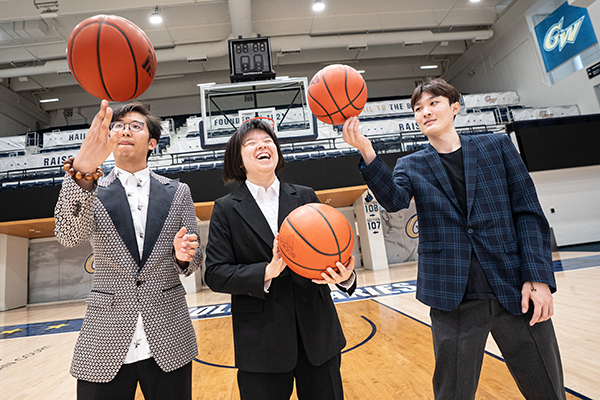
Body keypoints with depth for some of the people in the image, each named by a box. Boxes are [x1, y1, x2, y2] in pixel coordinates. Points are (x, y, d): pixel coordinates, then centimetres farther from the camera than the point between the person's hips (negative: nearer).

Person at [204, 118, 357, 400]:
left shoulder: (305, 197, 5)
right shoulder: (227, 209, -1)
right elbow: (215, 274, -7)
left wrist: (345, 276, -18)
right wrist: (266, 272, -21)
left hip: (318, 334, 2)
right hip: (261, 342, -2)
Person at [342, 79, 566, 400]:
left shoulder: (497, 146, 7)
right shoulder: (410, 166, 7)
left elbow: (529, 213, 4)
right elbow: (393, 199, -14)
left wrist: (538, 277, -5)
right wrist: (366, 151, -28)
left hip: (517, 290, 1)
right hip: (453, 297, -1)